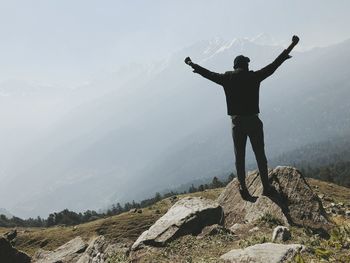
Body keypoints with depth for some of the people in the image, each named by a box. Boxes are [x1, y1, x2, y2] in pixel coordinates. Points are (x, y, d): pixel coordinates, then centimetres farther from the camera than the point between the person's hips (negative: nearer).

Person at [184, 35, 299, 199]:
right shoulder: (254, 76, -4)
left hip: (237, 123, 1)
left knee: (239, 156, 9)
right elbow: (275, 64, -1)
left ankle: (243, 187, 3)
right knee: (260, 155, 7)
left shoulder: (227, 78, 0)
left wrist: (191, 65, 28)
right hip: (253, 121, -1)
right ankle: (266, 187, 11)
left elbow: (207, 73, 12)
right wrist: (292, 46, 5)